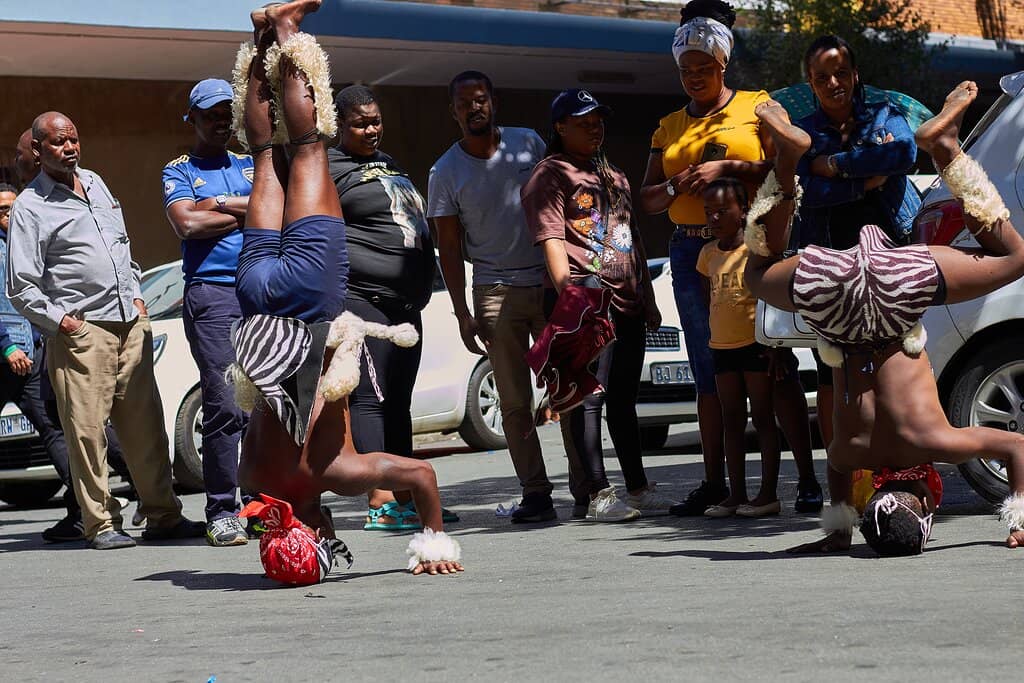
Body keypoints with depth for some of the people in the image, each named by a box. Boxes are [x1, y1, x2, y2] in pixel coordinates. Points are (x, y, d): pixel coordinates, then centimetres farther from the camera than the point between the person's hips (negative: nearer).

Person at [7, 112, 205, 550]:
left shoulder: (95, 184, 17)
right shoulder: (30, 207, -3)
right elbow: (21, 286, -6)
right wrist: (61, 321, -11)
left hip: (130, 322, 6)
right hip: (81, 332, -6)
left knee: (145, 423, 5)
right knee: (87, 428, -7)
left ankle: (162, 515, 10)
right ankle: (101, 523, 0)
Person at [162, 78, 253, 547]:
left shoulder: (251, 166, 21)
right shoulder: (179, 172, 10)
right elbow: (187, 223, -8)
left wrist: (218, 204, -2)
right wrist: (247, 213, 1)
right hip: (212, 293, -4)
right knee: (224, 406, -9)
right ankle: (221, 512, -5)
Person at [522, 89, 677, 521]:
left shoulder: (614, 177, 25)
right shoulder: (550, 176, 0)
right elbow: (551, 240, -11)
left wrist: (648, 300, 24)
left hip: (628, 303, 8)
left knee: (623, 400, 11)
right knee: (591, 397, -10)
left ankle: (638, 488, 15)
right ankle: (599, 495, -10)